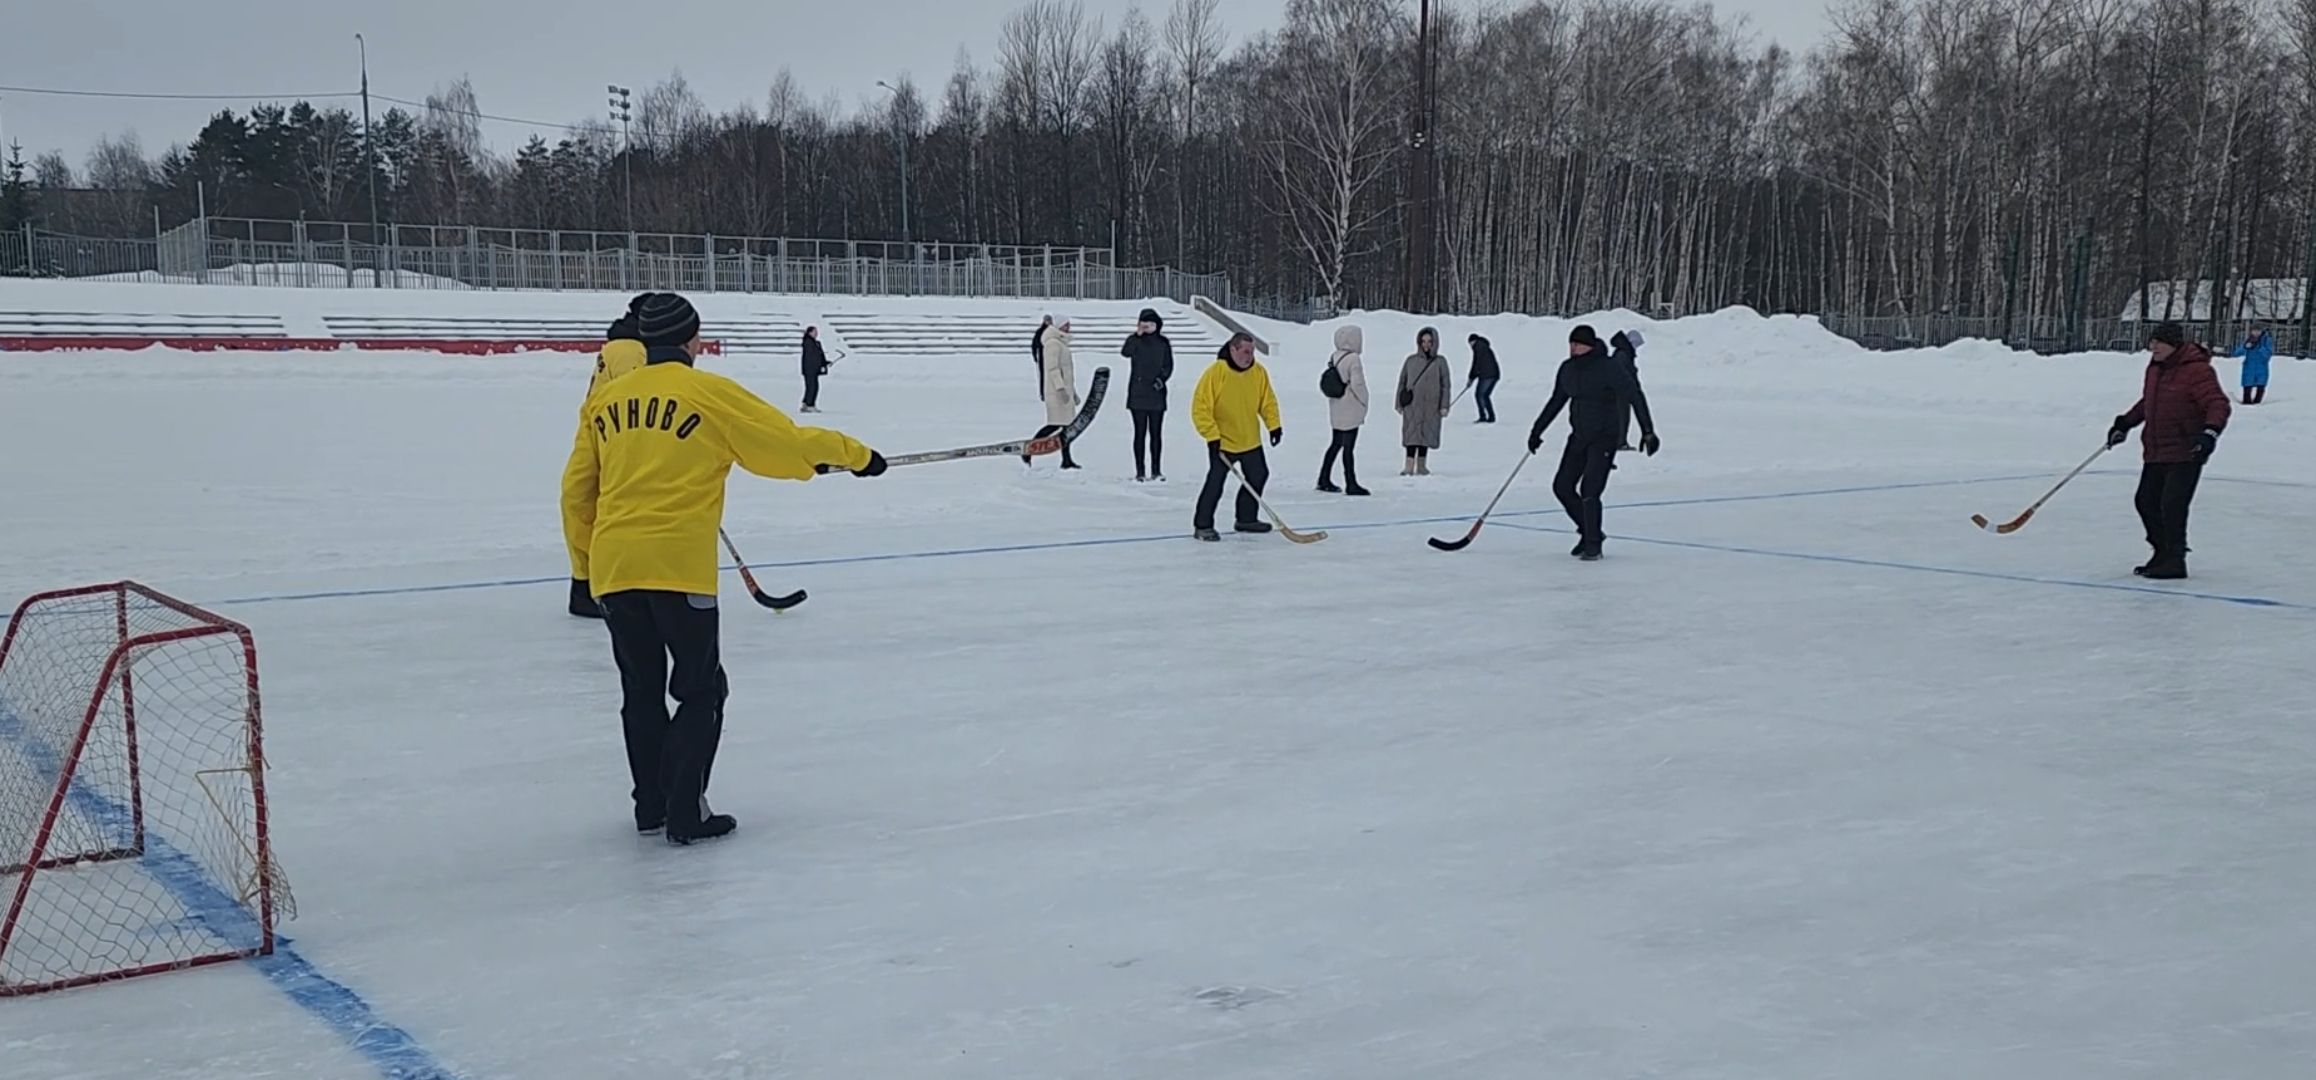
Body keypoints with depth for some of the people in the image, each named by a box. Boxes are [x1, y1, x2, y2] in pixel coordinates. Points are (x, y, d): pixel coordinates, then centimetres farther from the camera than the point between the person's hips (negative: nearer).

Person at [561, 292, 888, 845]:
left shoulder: (605, 399, 12)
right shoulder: (711, 393, -1)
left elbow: (576, 491, 13)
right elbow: (786, 442, 3)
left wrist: (586, 562, 24)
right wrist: (855, 455, 17)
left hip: (613, 566, 5)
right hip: (679, 566, -5)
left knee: (641, 690, 18)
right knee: (701, 691, 7)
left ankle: (651, 804, 24)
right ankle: (685, 812, 2)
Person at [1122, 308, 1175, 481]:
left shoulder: (1163, 343, 8)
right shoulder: (1136, 341, 0)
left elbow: (1169, 365, 12)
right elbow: (1126, 352, -22)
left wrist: (1162, 378, -6)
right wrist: (1138, 334, -29)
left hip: (1156, 394, 2)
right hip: (1138, 394, -2)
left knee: (1156, 433, 5)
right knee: (1140, 433, -1)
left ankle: (1156, 470, 10)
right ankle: (1140, 471, 2)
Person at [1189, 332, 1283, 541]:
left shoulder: (1259, 372, -4)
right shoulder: (1215, 373, -21)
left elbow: (1267, 401, 8)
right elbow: (1200, 408, -20)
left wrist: (1274, 425, -3)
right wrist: (1212, 436, -22)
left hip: (1250, 441, 7)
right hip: (1222, 443, -6)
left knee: (1258, 476, 16)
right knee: (1215, 483, -9)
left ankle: (1247, 519, 33)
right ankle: (1202, 525, 2)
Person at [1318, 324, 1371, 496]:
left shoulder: (1334, 358, 5)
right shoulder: (1353, 359, -18)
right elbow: (1357, 383, -21)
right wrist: (1364, 402, -6)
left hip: (1336, 410, 8)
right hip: (1351, 411, -8)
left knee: (1336, 444, 17)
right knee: (1349, 446, -2)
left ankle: (1324, 479, 22)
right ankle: (1351, 484, 3)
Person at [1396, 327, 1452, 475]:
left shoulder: (1440, 362, 4)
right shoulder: (1411, 360, 5)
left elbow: (1446, 385, 5)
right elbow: (1402, 381, 9)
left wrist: (1444, 406, -2)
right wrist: (1399, 403, 5)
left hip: (1430, 406, 1)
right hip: (1412, 405, -1)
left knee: (1426, 434, 7)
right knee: (1411, 434, -9)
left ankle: (1421, 465, 17)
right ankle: (1410, 466, -14)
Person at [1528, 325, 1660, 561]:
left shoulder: (1609, 368, -17)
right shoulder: (1568, 369, 4)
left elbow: (1635, 397, -20)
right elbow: (1556, 401, 17)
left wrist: (1648, 431, -27)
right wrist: (1537, 431, 19)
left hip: (1604, 437, -7)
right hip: (1579, 436, 7)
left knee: (1589, 491, -15)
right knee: (1562, 486, 4)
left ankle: (1593, 546, -1)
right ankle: (1590, 532, 23)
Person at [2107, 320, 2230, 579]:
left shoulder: (2196, 370, -15)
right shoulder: (2155, 368, 11)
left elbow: (2219, 404, -20)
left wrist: (2210, 432, -34)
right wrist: (2125, 424, 22)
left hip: (2186, 452, -9)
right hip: (2155, 451, 9)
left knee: (2172, 504, -13)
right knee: (2146, 501, 11)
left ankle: (2175, 561, -4)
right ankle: (2163, 553, 26)